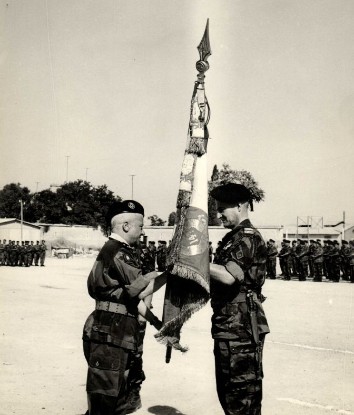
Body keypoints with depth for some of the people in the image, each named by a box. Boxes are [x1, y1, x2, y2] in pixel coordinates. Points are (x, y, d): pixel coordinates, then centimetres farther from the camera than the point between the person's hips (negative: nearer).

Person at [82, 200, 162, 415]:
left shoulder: (124, 251, 16)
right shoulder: (117, 252, -17)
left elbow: (130, 294, 17)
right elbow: (139, 290, -22)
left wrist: (156, 321, 15)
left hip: (118, 335, 10)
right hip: (109, 335, -10)